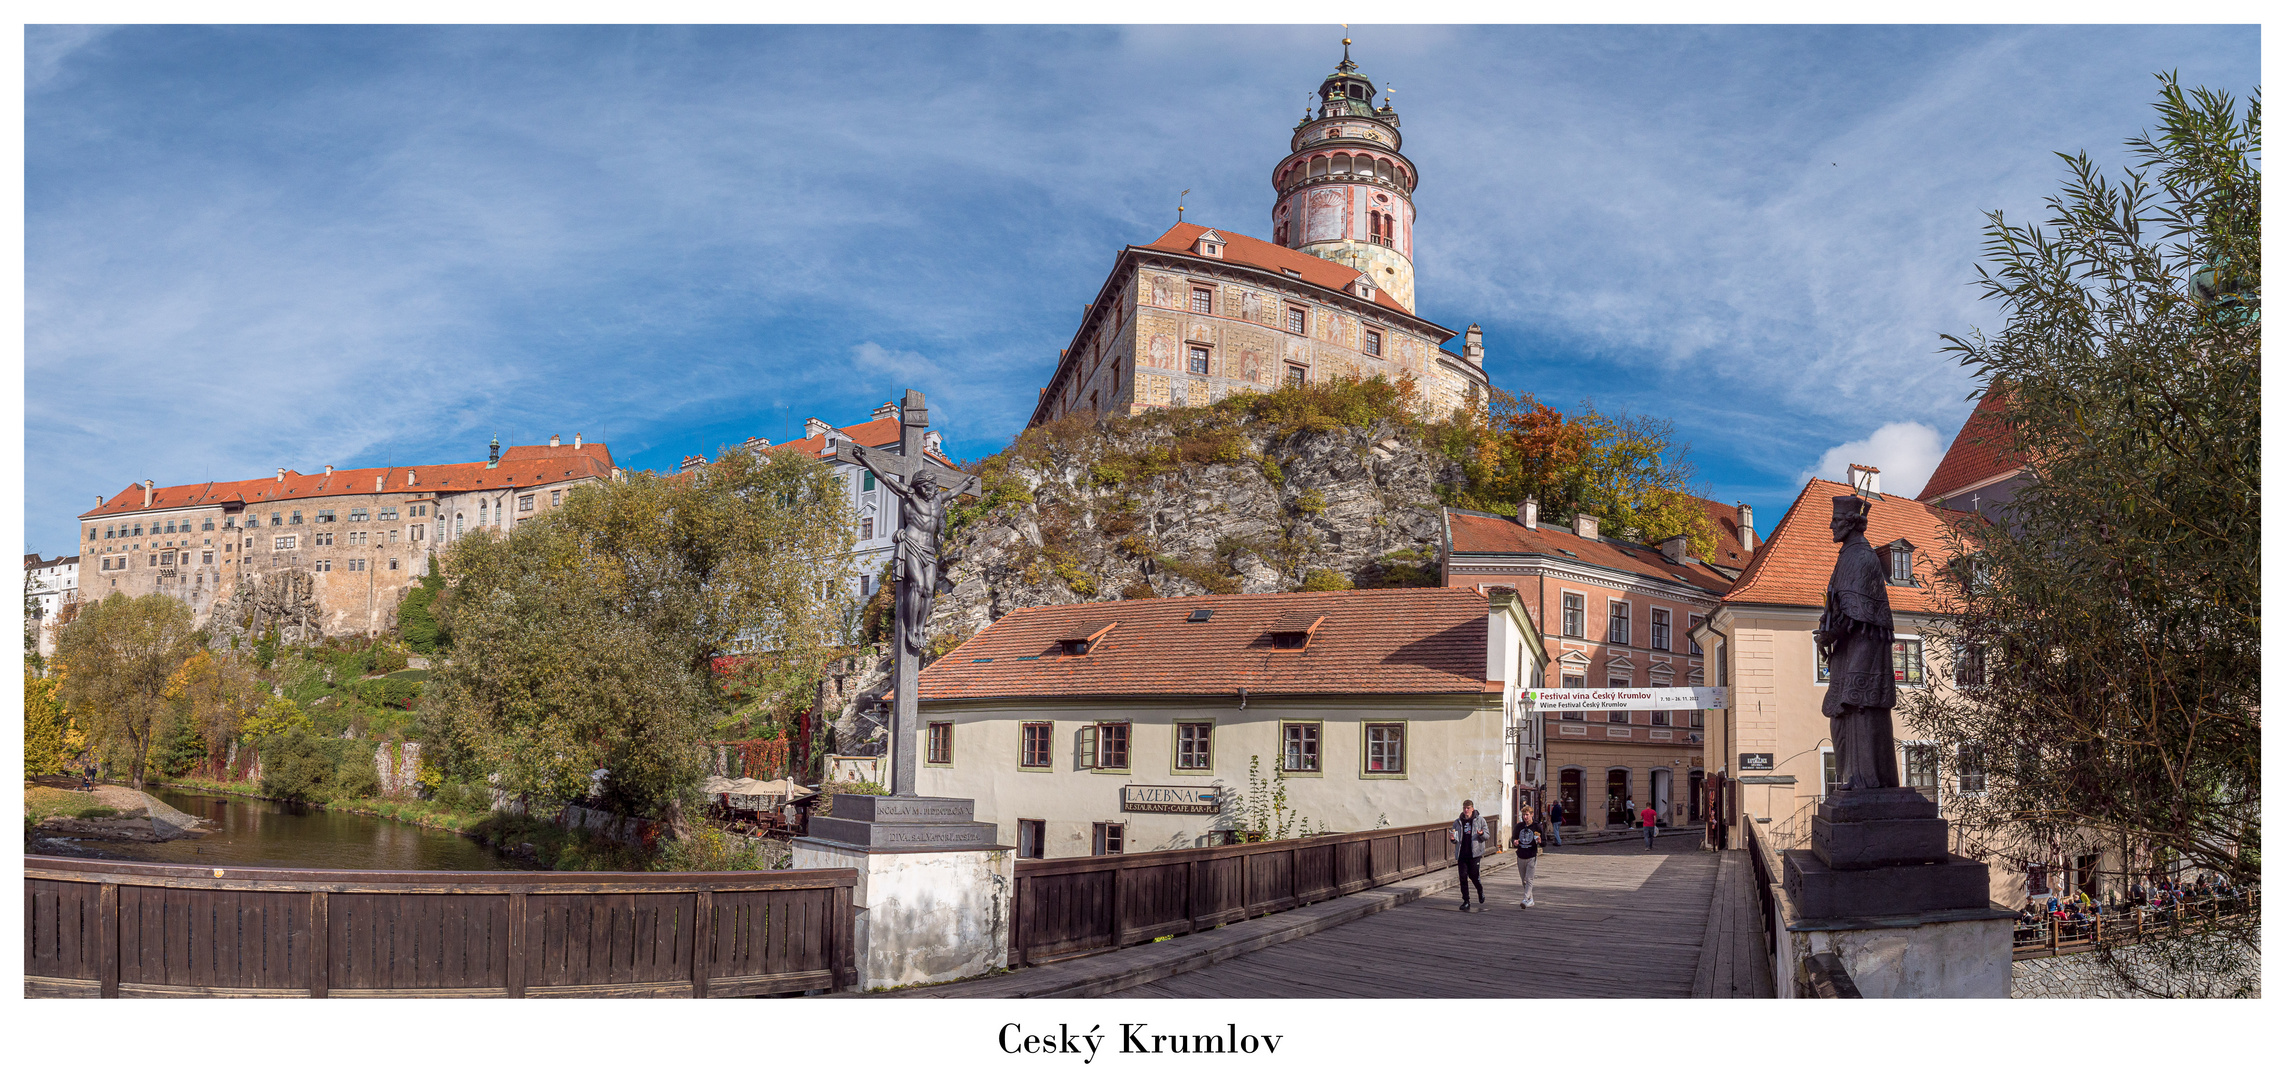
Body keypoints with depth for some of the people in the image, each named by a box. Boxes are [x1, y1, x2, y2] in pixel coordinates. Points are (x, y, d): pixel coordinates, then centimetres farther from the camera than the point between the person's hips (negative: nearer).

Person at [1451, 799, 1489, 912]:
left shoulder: (1479, 820, 3)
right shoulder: (1458, 822, 11)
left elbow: (1487, 835, 5)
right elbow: (1456, 839, 18)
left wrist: (1481, 834, -18)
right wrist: (1453, 839, -6)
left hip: (1475, 852, -3)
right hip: (1462, 853, 3)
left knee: (1474, 875, -4)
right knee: (1463, 877, -1)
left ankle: (1480, 891, 28)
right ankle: (1466, 901, 7)